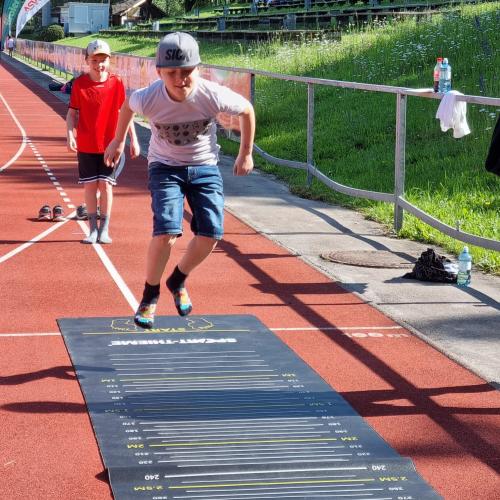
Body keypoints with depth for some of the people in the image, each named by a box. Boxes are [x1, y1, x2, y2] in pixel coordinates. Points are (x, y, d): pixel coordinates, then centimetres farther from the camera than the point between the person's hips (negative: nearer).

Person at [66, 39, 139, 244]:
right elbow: (72, 113, 1)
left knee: (105, 185, -1)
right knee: (90, 185, 5)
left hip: (110, 144, -1)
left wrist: (133, 139, -2)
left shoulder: (116, 83, -4)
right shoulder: (79, 83, -3)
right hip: (86, 145, 1)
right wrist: (70, 135, -14)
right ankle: (93, 230, 14)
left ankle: (104, 229, 9)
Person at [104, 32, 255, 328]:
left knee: (211, 235, -9)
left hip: (205, 167, 2)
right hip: (165, 167, -1)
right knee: (167, 233, -20)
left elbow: (247, 110, -5)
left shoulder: (214, 96, -27)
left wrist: (246, 154, 5)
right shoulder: (148, 99, -27)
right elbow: (128, 105, 0)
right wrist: (118, 142, 15)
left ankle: (178, 281, 21)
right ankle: (150, 296, 5)